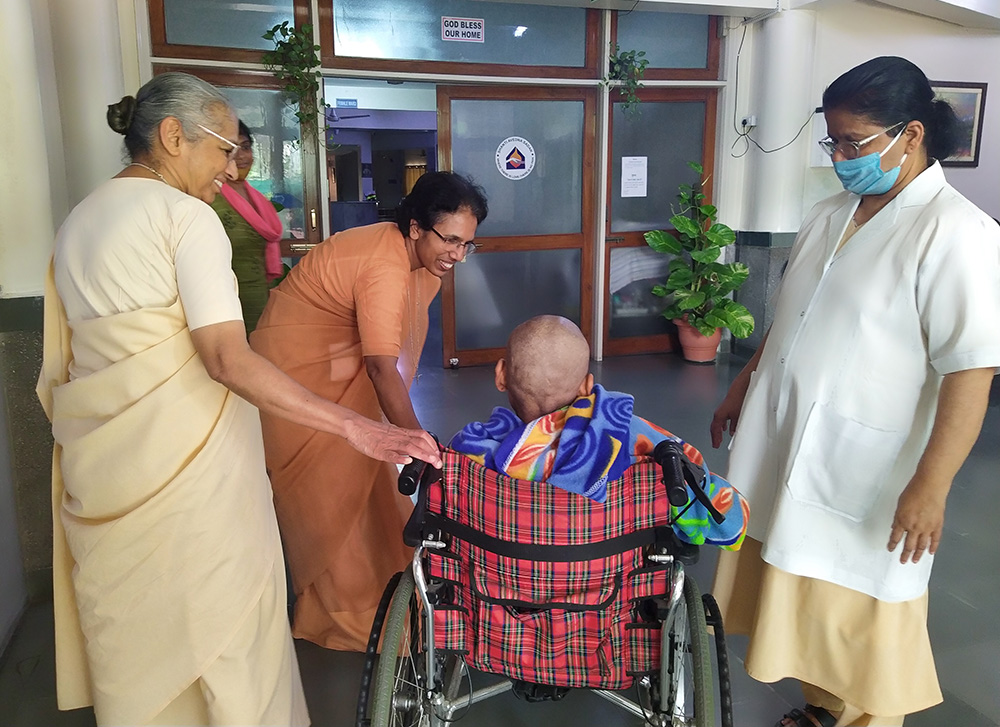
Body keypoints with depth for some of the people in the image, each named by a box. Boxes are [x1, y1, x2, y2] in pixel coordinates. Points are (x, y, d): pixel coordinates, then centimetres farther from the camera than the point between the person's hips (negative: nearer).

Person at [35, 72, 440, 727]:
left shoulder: (77, 221, 13)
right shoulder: (186, 215, -11)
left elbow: (60, 368, 16)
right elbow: (227, 357, -23)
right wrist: (359, 429, -27)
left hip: (99, 458, 8)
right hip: (186, 453, -8)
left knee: (128, 618, 19)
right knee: (219, 616, 6)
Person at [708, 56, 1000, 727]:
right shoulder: (831, 214, 8)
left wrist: (930, 487, -23)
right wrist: (744, 387, 21)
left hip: (865, 476, -7)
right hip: (787, 452, 7)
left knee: (859, 620, 7)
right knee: (802, 596, 19)